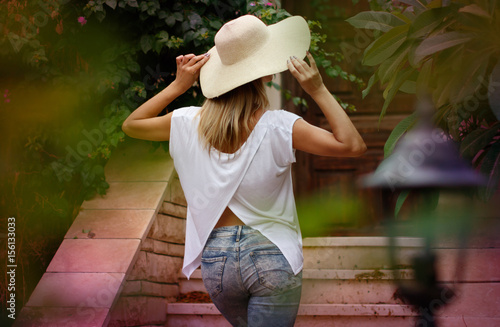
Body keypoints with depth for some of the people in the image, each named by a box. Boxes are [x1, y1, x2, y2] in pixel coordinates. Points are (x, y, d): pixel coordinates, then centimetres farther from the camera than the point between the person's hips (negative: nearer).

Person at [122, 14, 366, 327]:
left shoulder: (191, 123, -6)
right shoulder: (277, 126, -18)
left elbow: (131, 125, 11)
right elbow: (353, 145, -18)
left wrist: (178, 86, 5)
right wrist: (319, 90, -15)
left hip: (216, 258, 4)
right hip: (272, 256, -4)